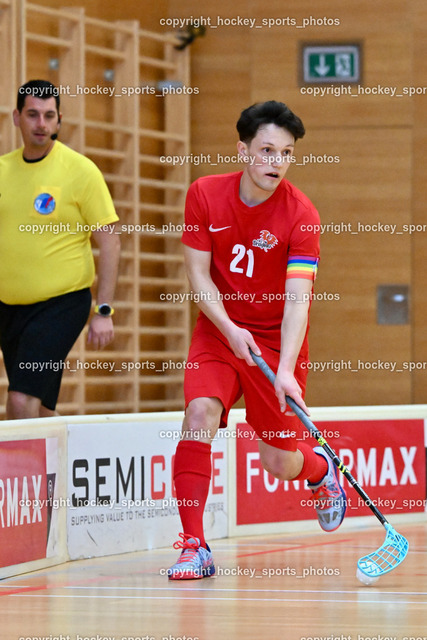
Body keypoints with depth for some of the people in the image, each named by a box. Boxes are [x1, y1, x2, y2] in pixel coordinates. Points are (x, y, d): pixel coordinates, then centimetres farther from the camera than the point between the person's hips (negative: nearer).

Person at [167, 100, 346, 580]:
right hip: (218, 330, 2)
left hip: (277, 341, -2)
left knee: (280, 463, 2)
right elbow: (198, 274, -6)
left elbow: (297, 298, -26)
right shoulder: (204, 195, -9)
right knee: (200, 414, -24)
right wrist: (229, 328, -22)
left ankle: (321, 470, 41)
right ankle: (193, 547, -20)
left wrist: (285, 370, -38)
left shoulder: (301, 215, -19)